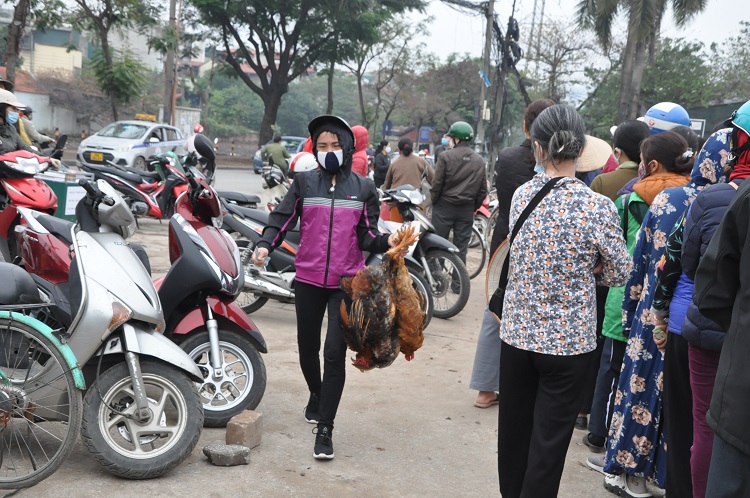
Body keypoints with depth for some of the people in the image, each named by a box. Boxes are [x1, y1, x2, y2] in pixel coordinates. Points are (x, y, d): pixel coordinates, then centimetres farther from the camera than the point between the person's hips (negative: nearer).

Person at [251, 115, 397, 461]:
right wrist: (265, 245, -17)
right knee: (308, 347, 15)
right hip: (308, 280, 1)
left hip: (346, 282, -1)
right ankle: (316, 394, 46)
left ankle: (325, 429, 0)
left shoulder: (363, 187, 4)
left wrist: (386, 242, -17)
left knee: (335, 353, -8)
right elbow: (281, 219, 0)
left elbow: (366, 236, 2)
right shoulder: (304, 182, 3)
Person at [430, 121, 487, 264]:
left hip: (445, 206, -4)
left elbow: (437, 184, -9)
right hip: (467, 210, 4)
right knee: (461, 249, 7)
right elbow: (483, 189, 6)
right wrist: (474, 207, 15)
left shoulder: (446, 156, -8)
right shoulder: (479, 161, 5)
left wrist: (433, 201, 4)